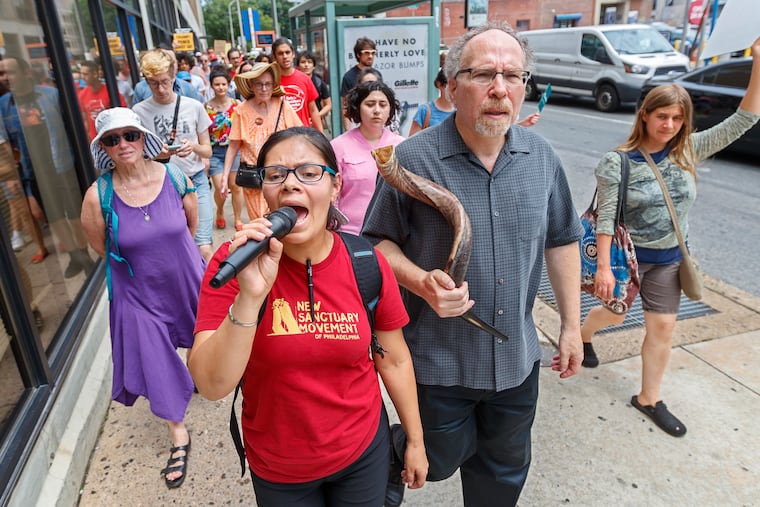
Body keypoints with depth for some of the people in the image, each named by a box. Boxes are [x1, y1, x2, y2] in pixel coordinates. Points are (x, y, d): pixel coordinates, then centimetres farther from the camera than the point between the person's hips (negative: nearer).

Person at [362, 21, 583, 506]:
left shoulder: (542, 157, -2)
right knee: (440, 460, 18)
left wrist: (572, 326, 7)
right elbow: (379, 240, -7)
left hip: (517, 355, 5)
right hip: (439, 358, -4)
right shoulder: (413, 159, -16)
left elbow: (562, 241, 7)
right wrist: (421, 282, -26)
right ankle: (390, 458, 50)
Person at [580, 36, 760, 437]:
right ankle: (582, 334, 51)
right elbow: (606, 218, -18)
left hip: (668, 260, 4)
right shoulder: (618, 162, -17)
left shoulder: (688, 151, -4)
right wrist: (603, 266, -21)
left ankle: (649, 399, 25)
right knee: (614, 313, 16)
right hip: (625, 254, -4)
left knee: (663, 327, 8)